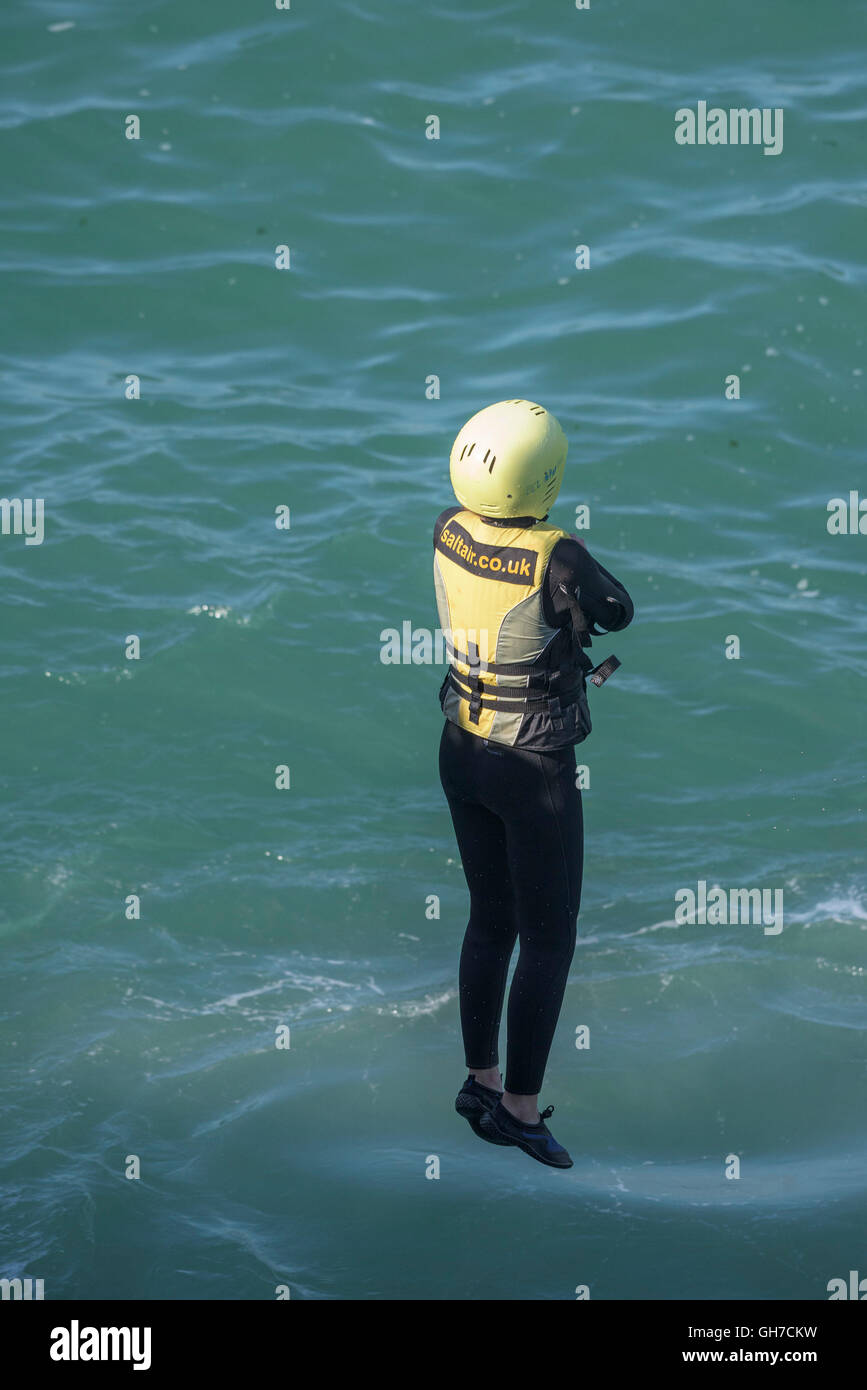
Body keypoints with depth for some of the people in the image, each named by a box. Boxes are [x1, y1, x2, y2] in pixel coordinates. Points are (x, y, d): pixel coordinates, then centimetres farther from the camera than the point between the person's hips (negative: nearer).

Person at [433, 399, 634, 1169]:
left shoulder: (449, 532, -8)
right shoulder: (559, 559, -27)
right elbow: (619, 612, -7)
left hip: (463, 752, 7)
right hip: (535, 770, -7)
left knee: (492, 921, 21)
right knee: (549, 942, 7)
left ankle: (481, 1080, 30)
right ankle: (520, 1108, 12)